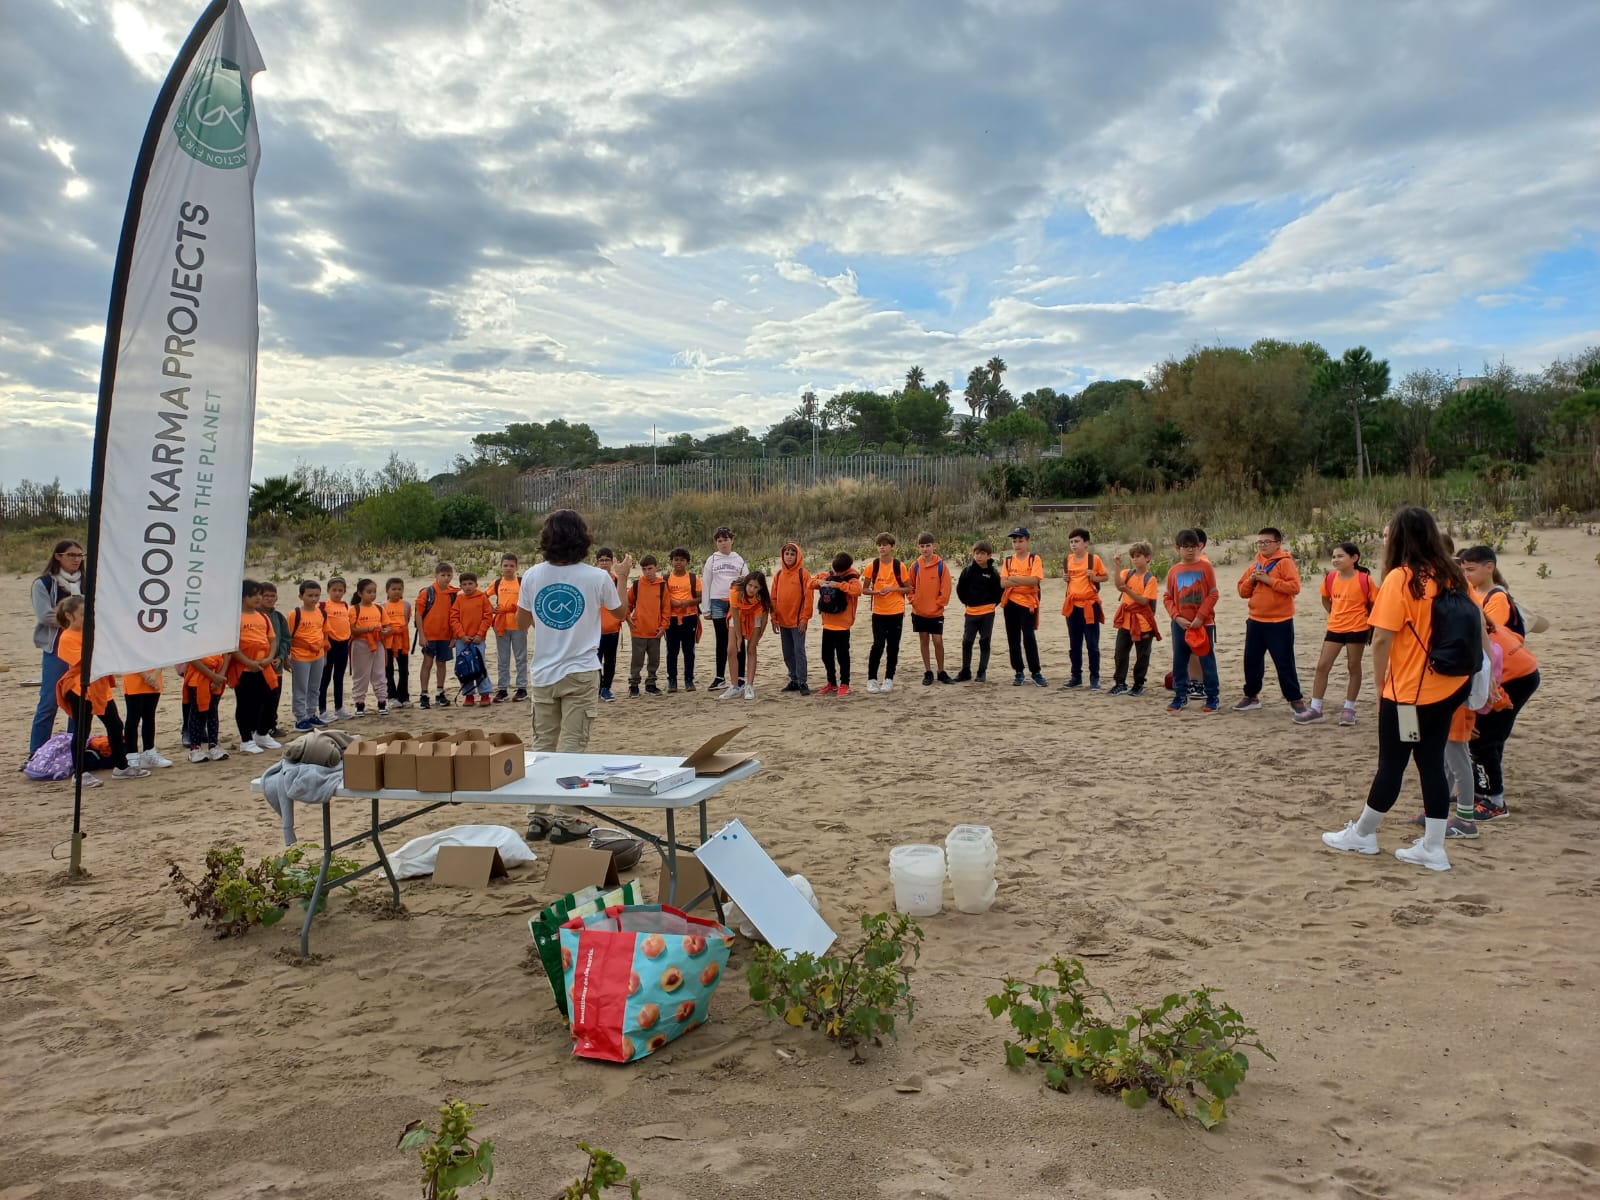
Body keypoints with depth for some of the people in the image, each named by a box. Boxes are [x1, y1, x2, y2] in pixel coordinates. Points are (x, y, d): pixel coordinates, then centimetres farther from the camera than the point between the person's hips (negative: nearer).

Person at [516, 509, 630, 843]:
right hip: (581, 673, -3)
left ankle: (538, 817, 15)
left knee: (543, 745, 12)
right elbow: (620, 613, 9)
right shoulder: (597, 577, -8)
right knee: (572, 746, 2)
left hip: (543, 673, 3)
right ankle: (565, 821, 4)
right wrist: (622, 578, 23)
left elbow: (522, 622, 10)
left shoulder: (532, 576, -3)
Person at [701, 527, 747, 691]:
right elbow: (705, 585, 7)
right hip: (718, 604, 1)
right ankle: (719, 678, 12)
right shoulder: (711, 561, 7)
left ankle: (740, 677, 6)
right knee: (722, 642, 6)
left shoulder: (739, 560, 7)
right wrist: (705, 609, 2)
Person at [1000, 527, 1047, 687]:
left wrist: (1013, 578, -13)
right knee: (1013, 638, 7)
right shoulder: (1008, 560, 7)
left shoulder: (1035, 559, -2)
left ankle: (1036, 672, 3)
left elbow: (1034, 580, -17)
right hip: (1011, 603, 4)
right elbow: (1003, 583, -5)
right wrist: (1024, 581, -16)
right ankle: (1019, 672, 16)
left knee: (1029, 637, -8)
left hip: (1028, 602, -4)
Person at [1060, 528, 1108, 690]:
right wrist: (1065, 578, -1)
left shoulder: (1094, 558, -6)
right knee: (1075, 644, 11)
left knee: (1092, 644, 0)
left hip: (1090, 605, -4)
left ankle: (1094, 678, 6)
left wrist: (1095, 578, -17)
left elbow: (1106, 577, 2)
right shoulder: (1067, 559, 6)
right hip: (1072, 605, 4)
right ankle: (1076, 676, 20)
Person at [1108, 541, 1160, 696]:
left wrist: (1128, 590, -28)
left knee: (1142, 656, 7)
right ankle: (1120, 684, 12)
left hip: (1143, 623, -4)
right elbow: (1119, 586, -17)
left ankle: (1138, 685, 19)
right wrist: (1117, 567, -25)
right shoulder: (1127, 573, 4)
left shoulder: (1151, 578, -9)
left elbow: (1144, 601, -17)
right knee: (1120, 654, 4)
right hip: (1125, 621, 4)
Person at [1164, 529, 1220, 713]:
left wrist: (1200, 616, -13)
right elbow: (1167, 597, 7)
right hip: (1180, 624, 3)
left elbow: (1213, 595, -5)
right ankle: (1180, 696, 18)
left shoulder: (1205, 567, -3)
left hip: (1203, 623, -3)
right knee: (1179, 661, 7)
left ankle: (1213, 697, 12)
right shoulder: (1174, 571, 5)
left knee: (1207, 660, 3)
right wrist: (1177, 617, -7)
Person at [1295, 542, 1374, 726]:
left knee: (1353, 667, 7)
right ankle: (1315, 708, 5)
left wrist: (1370, 626, -2)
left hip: (1357, 629, -4)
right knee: (1322, 666, 0)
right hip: (1334, 628, 4)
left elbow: (1374, 604, -5)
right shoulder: (1330, 578, -2)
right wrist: (1334, 615, 8)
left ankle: (1349, 708, 18)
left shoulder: (1364, 579, -14)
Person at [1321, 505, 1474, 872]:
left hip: (1408, 692, -6)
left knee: (1391, 765, 6)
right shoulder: (1452, 575, 4)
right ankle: (1433, 848, 15)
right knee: (1432, 763, 11)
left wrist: (1380, 687, -7)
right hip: (1448, 687, 6)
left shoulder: (1400, 579, -15)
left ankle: (1361, 833, 22)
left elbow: (1381, 640, -17)